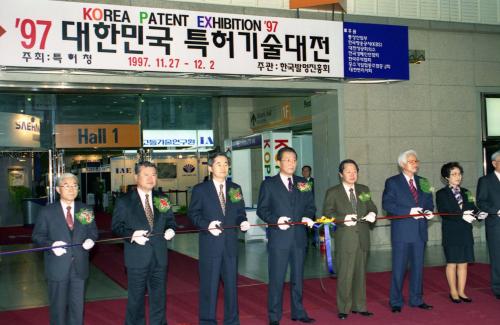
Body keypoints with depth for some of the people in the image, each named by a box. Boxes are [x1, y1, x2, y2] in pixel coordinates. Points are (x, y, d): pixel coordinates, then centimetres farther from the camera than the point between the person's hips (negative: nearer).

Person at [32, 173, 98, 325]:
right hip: (57, 267, -2)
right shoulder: (47, 211, -2)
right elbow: (37, 236, 0)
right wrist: (51, 244, -19)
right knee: (58, 306, 9)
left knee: (78, 306, 11)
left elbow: (93, 231, 12)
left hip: (79, 267, 2)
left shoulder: (86, 210, 6)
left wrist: (90, 239, -11)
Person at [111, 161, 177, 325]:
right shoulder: (124, 202, -3)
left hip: (159, 256, 3)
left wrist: (170, 229, -8)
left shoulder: (162, 199, 9)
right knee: (136, 298, 8)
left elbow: (170, 220, 14)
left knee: (159, 296, 13)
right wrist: (132, 235, -21)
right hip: (137, 258, -3)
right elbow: (116, 227, -5)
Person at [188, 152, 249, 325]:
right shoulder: (200, 189, -1)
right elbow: (193, 213, -1)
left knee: (231, 283, 11)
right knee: (209, 284, 3)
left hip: (231, 244, 4)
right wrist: (207, 225, -16)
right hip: (210, 244, -3)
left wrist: (243, 222, -9)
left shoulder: (235, 188, 10)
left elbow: (240, 212, 12)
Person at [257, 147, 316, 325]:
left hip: (299, 237, 4)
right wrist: (276, 220, -17)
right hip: (278, 237, -4)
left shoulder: (303, 183, 11)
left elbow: (310, 206, 13)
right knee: (276, 278, 0)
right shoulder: (269, 184, 0)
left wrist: (308, 217, -8)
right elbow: (262, 210, -2)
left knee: (298, 277, 14)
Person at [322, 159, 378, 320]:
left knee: (360, 273, 11)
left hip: (362, 237, 4)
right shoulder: (333, 192, 1)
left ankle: (359, 306, 22)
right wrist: (343, 219, -18)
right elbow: (327, 213, -3)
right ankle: (343, 308, 9)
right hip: (345, 238, -4)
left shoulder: (364, 190, 14)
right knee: (345, 274, -3)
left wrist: (372, 214, -7)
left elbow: (372, 207, 16)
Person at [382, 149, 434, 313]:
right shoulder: (392, 182, -3)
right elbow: (387, 204, -11)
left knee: (418, 266, 12)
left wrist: (429, 211, -4)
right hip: (402, 231, -5)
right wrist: (409, 211, -19)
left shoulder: (422, 182, 13)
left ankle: (416, 299, 23)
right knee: (399, 267, 1)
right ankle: (396, 302, 10)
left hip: (419, 230, 5)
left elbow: (429, 202, 19)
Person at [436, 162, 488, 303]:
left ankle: (461, 292, 17)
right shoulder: (441, 194, -4)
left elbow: (472, 209, 8)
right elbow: (444, 213, -15)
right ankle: (453, 292, 17)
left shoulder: (465, 192, 13)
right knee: (452, 263, 4)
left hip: (466, 233, 5)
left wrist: (479, 214, -13)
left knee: (463, 263, 7)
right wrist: (462, 216, -26)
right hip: (451, 233, -5)